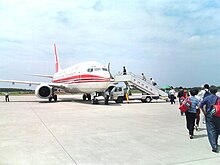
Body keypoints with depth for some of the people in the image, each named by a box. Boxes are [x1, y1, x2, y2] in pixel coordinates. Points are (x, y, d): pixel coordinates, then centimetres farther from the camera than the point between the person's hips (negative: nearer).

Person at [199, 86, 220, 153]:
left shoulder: (207, 98, -5)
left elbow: (200, 106, -8)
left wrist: (204, 113, 1)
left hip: (209, 116, -2)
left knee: (211, 131, -2)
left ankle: (214, 146, -13)